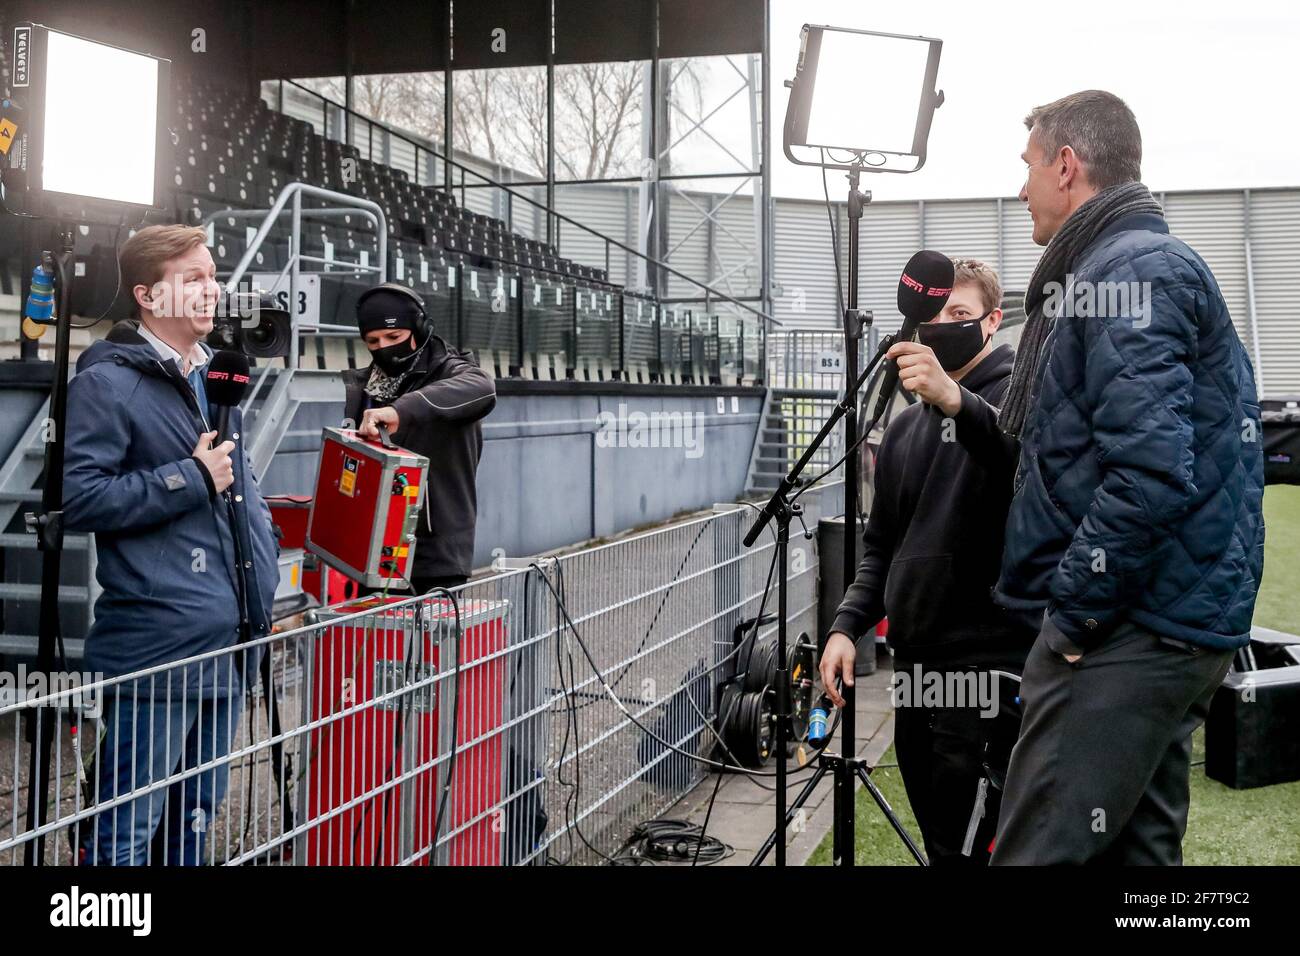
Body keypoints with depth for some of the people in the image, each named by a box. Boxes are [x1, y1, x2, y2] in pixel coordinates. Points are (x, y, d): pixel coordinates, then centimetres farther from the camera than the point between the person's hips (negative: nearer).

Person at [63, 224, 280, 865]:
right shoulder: (108, 381, -8)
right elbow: (80, 499, -16)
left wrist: (264, 577, 16)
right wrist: (191, 477, -15)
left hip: (227, 645, 8)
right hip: (154, 650, -8)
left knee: (196, 819, 18)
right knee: (129, 832, -1)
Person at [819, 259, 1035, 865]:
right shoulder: (904, 429, 19)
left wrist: (957, 401, -43)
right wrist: (848, 625, 7)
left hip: (989, 661, -7)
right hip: (915, 660, 7)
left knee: (967, 847, -9)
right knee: (940, 842, 14)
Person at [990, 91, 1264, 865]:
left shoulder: (1129, 273, -13)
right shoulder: (1149, 265, 20)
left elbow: (1150, 473, -24)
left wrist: (1073, 614, -17)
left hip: (1130, 630, -11)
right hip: (1174, 626, 11)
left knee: (1039, 850, -10)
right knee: (1137, 847, 16)